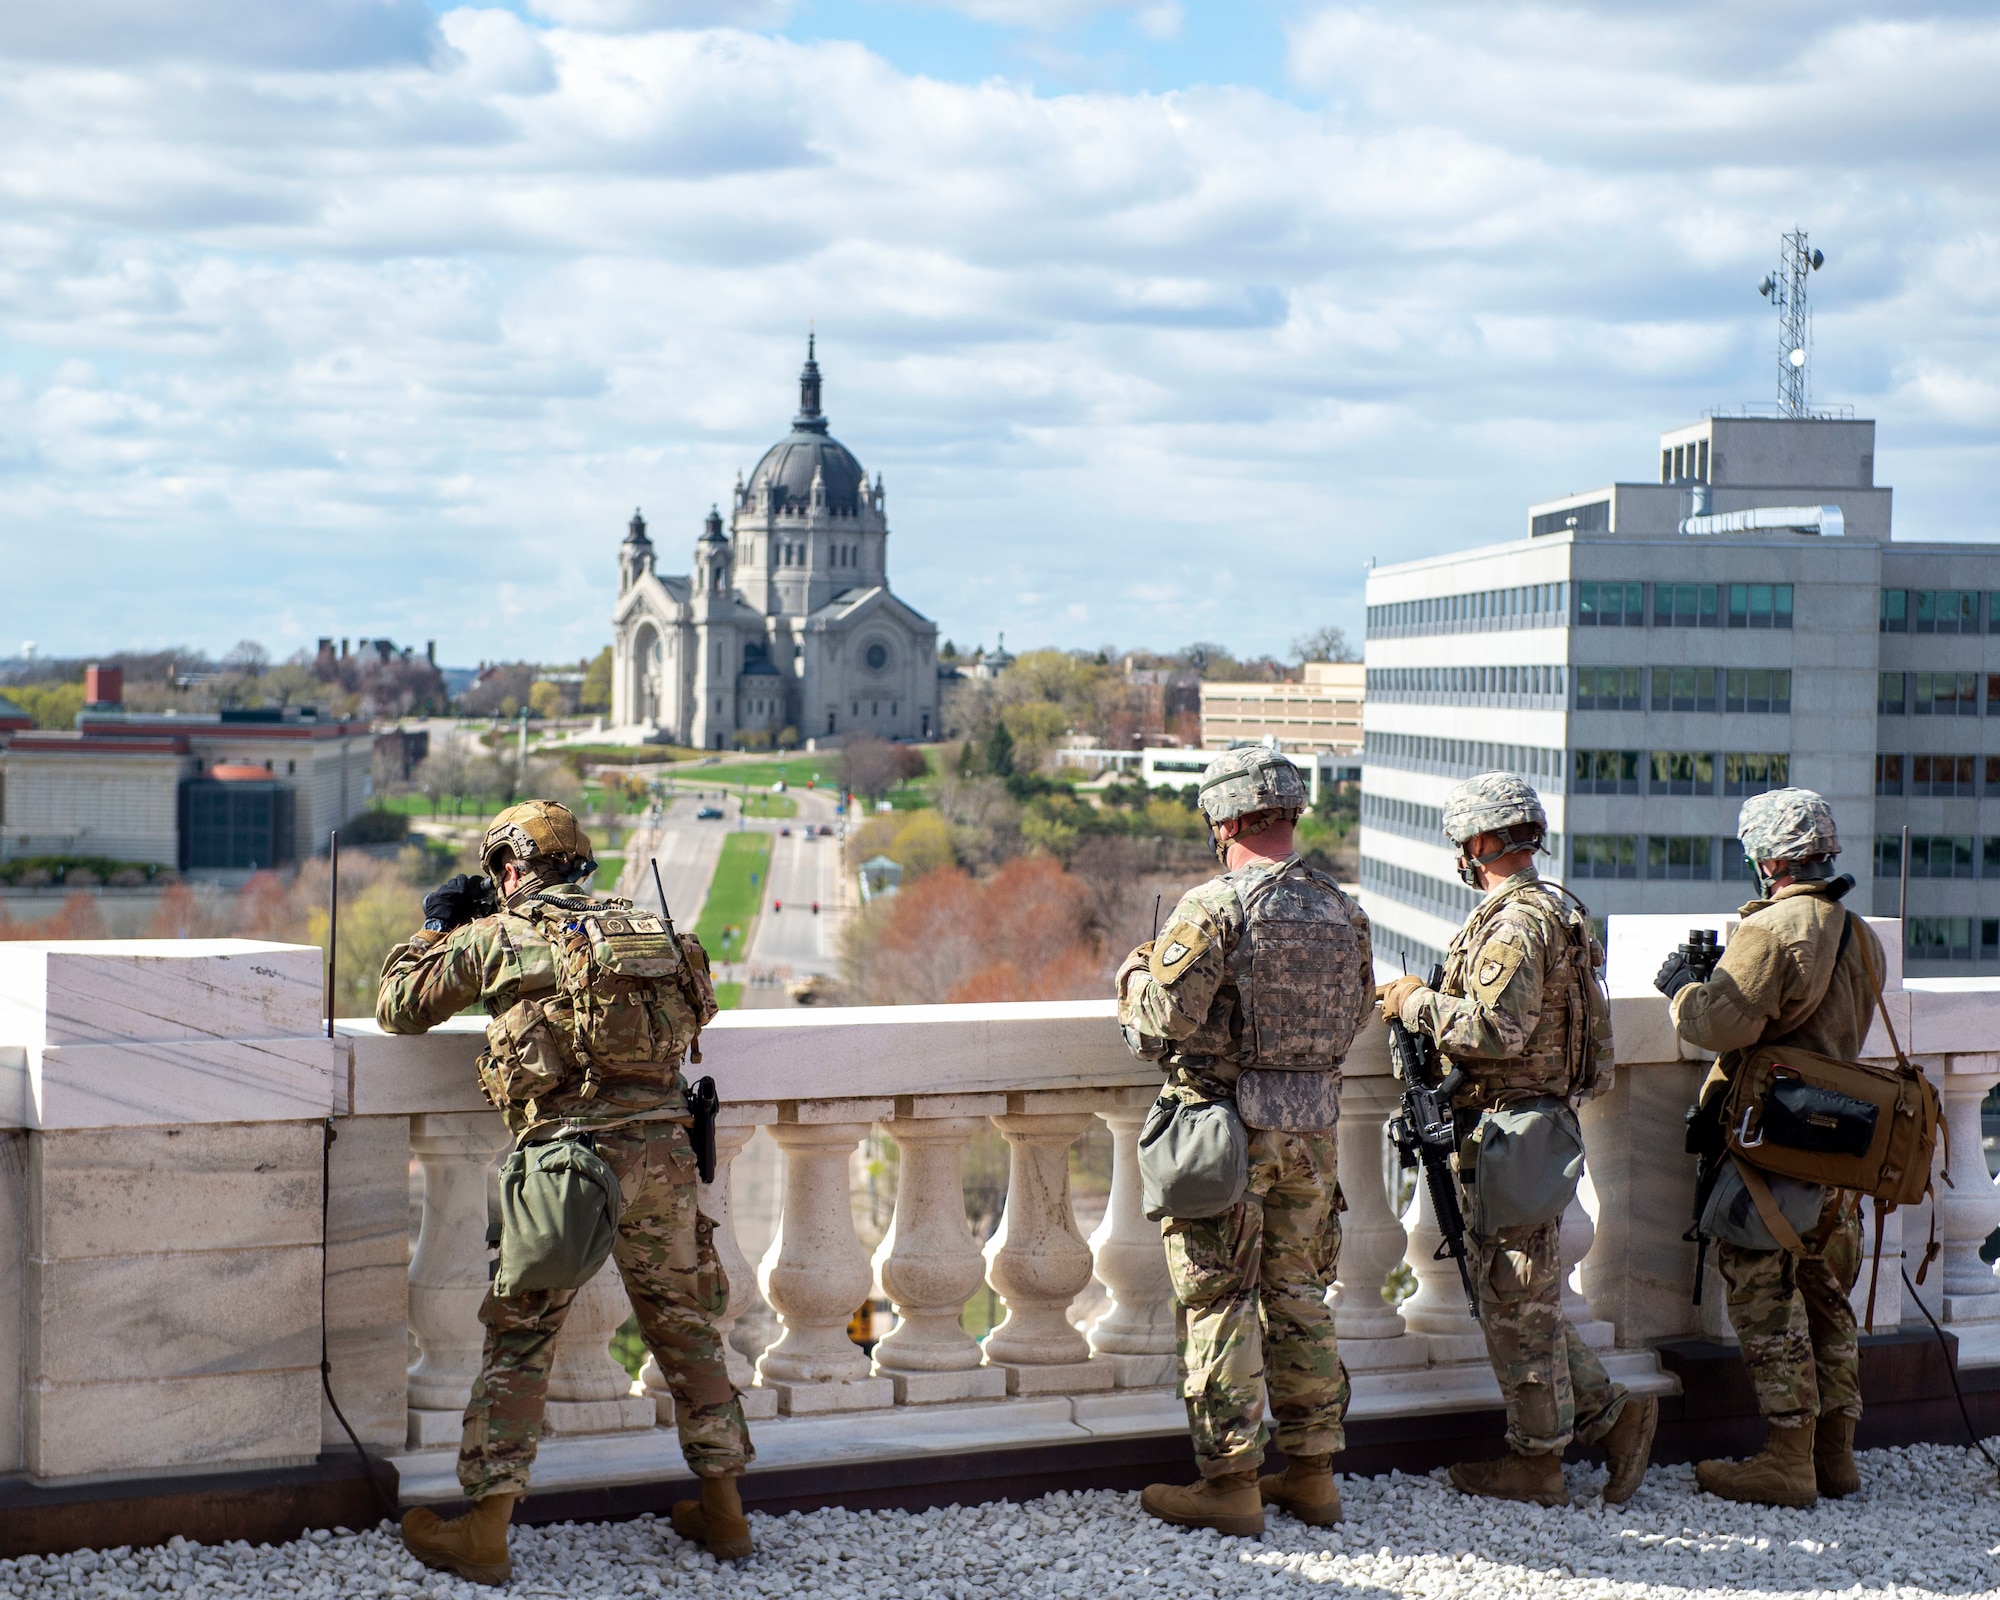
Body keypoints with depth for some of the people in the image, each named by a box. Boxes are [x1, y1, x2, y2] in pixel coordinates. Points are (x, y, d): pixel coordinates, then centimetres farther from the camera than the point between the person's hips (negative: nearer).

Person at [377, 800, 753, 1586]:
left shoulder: (495, 938, 4)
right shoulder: (642, 924, 15)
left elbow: (397, 1007, 14)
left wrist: (436, 929, 30)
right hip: (663, 1152, 4)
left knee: (519, 1341, 5)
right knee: (686, 1328, 17)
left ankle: (485, 1535, 6)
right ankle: (723, 1511, 24)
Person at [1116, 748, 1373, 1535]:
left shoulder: (1214, 908, -15)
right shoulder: (1340, 910, 6)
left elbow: (1164, 1019, -17)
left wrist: (1136, 974, 3)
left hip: (1224, 1128, -6)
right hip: (1312, 1129, 6)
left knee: (1218, 1303, 1)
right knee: (1298, 1298, 15)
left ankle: (1229, 1481, 4)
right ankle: (1311, 1469, 21)